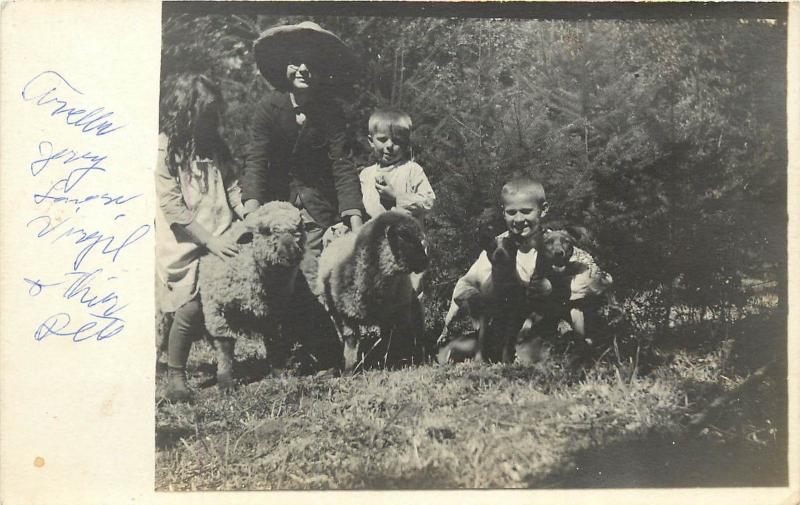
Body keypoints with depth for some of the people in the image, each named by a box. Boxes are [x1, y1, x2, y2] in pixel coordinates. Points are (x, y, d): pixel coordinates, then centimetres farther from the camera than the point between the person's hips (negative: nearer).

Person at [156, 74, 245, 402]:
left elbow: (231, 188, 11)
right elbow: (172, 207, -11)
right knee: (191, 308, -9)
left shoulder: (215, 146, 12)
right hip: (185, 244, -5)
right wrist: (209, 240, -16)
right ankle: (175, 376, 9)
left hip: (221, 241, 5)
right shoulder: (164, 149, -6)